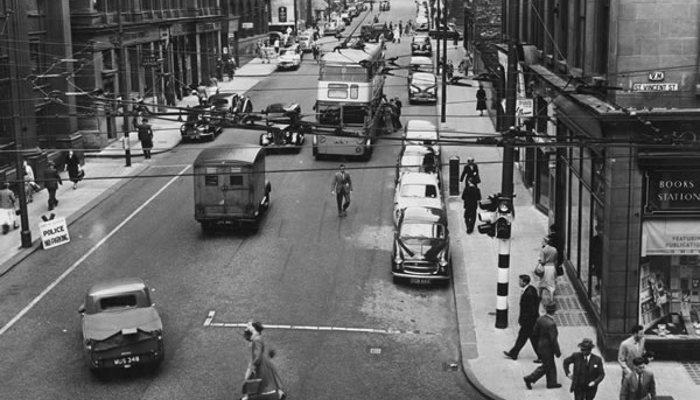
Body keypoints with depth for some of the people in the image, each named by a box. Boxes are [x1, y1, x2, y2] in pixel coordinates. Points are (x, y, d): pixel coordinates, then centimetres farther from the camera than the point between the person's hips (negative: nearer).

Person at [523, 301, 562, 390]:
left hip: (541, 345, 8)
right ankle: (529, 379, 10)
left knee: (551, 365, 20)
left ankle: (552, 382, 31)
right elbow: (553, 340, -25)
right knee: (545, 367, 8)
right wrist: (558, 352, -13)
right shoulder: (551, 324, -29)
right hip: (547, 349, -8)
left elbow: (534, 333, 5)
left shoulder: (540, 319, -5)